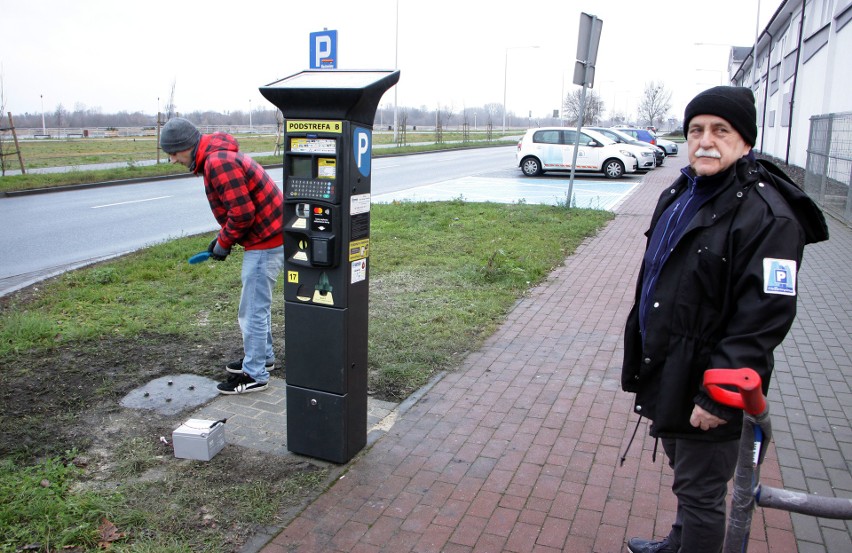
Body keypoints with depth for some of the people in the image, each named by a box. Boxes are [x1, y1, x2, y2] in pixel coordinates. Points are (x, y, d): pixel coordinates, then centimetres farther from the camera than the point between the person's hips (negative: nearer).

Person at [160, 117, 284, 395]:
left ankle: (254, 375, 10)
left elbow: (242, 212, -25)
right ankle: (262, 357, 38)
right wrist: (222, 237, 11)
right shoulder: (220, 157, 14)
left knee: (253, 309, -1)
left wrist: (224, 242, -10)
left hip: (265, 241, -11)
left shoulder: (218, 163, -20)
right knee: (258, 304, 23)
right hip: (268, 236, 11)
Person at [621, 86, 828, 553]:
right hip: (665, 374, 8)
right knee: (686, 480, 28)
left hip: (706, 389, -8)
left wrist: (719, 396, -23)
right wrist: (640, 358, 19)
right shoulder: (679, 195, 9)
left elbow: (763, 318, -23)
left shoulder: (767, 214, -19)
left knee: (700, 495, 8)